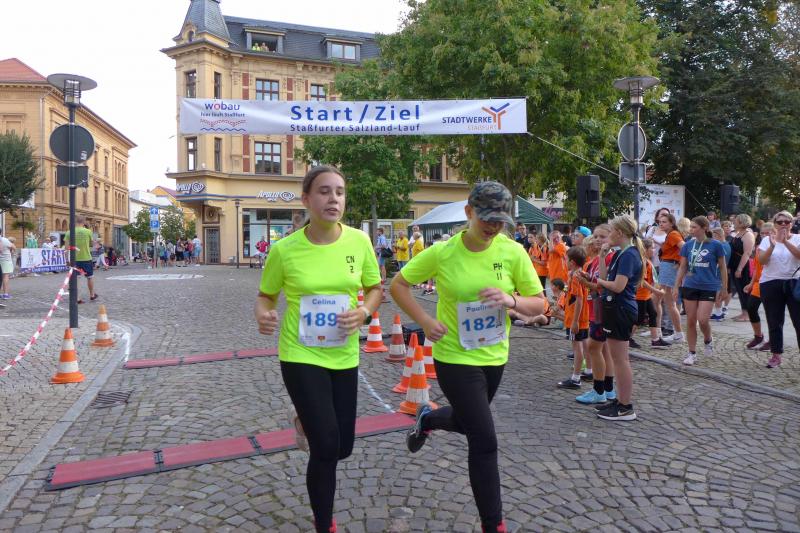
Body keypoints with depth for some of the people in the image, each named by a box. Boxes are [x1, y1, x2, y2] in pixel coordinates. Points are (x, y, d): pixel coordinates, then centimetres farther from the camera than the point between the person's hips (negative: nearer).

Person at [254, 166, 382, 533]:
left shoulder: (359, 242, -7)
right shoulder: (284, 249, -12)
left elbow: (375, 288, 7)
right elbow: (265, 295, 3)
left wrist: (364, 312, -14)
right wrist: (263, 316, -20)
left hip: (344, 356, 4)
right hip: (301, 356, -3)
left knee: (342, 448, 14)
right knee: (326, 448, -6)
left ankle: (307, 419, 50)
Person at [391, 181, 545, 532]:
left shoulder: (514, 252, -9)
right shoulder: (442, 252, -15)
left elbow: (539, 305, -4)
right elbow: (398, 285, -4)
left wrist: (512, 300, -25)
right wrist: (425, 321, -15)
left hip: (494, 356, 5)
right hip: (455, 357, -4)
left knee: (468, 422, 25)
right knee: (485, 441, -4)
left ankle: (427, 419, 58)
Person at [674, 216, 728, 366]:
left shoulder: (715, 245, -6)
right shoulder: (688, 245, 2)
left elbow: (722, 268, 2)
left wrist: (724, 288, 2)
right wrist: (676, 286, 6)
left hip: (708, 287, -3)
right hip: (690, 287, 3)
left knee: (702, 320, -10)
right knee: (690, 321, 5)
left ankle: (708, 340, 23)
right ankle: (692, 353, 16)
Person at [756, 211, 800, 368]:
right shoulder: (767, 240, 4)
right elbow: (761, 260, -10)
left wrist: (786, 242, -28)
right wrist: (772, 246, -25)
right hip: (771, 284, 1)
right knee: (774, 322, 6)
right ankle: (776, 355, 15)